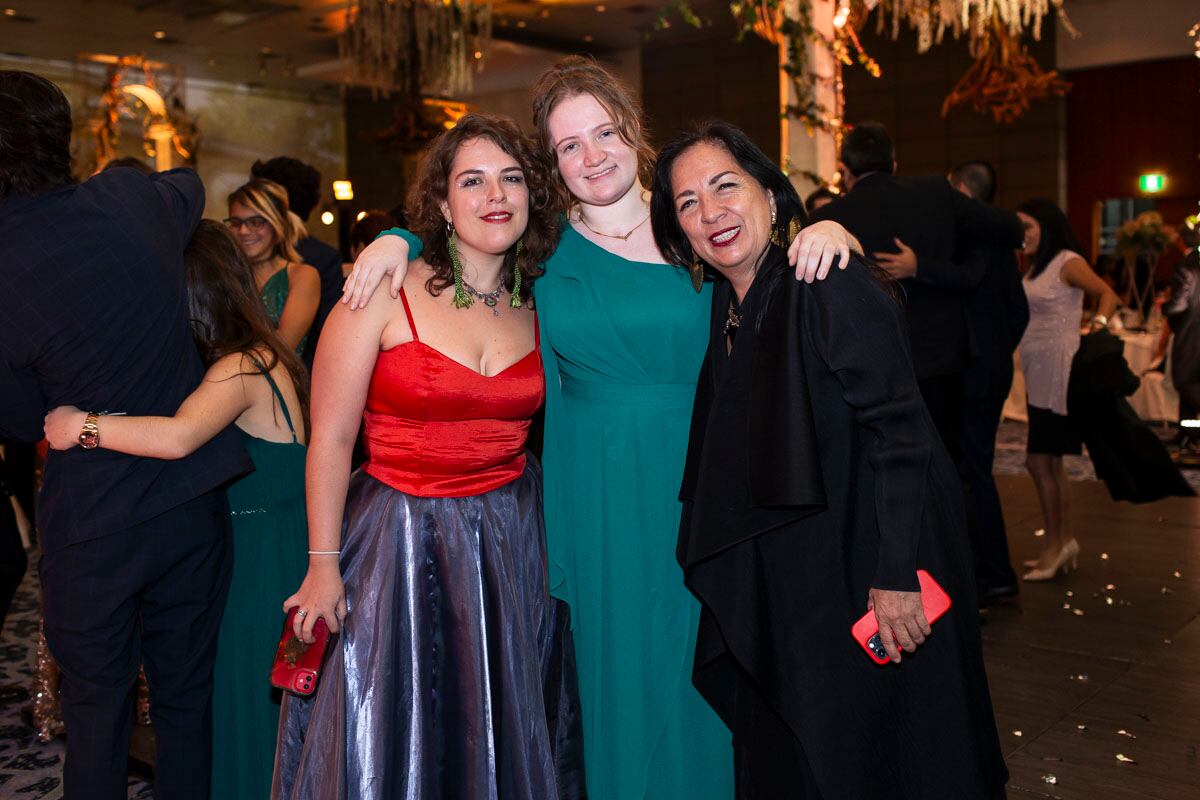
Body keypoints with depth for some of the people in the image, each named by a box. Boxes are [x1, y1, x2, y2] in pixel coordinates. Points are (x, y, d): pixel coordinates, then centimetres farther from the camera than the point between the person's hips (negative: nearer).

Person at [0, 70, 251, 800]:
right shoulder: (128, 201, -8)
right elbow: (191, 185, 19)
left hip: (91, 523, -3)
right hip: (194, 500, 3)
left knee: (96, 706, 15)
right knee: (187, 697, 16)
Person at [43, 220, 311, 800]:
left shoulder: (240, 367, -20)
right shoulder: (263, 355, 9)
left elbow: (177, 437, -37)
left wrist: (78, 425, -25)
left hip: (263, 555, -9)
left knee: (252, 700, 6)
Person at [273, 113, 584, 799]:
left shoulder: (538, 306, 3)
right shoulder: (385, 293, -12)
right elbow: (330, 438, -11)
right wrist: (324, 566, -12)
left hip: (511, 540, 4)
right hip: (401, 539, -4)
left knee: (505, 743, 19)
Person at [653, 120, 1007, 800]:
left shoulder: (832, 287, -17)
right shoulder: (724, 310, 6)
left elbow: (899, 429, -22)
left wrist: (898, 574, -25)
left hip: (865, 579, -7)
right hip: (781, 585, 7)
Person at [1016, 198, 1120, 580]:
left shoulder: (1068, 262, -7)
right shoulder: (1035, 268, 17)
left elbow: (1107, 294, -13)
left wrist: (1098, 326, -27)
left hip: (1059, 373, -8)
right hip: (1039, 376, 8)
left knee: (1040, 461, -7)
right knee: (1049, 463, 11)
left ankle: (1056, 545, 4)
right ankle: (1063, 542, 21)